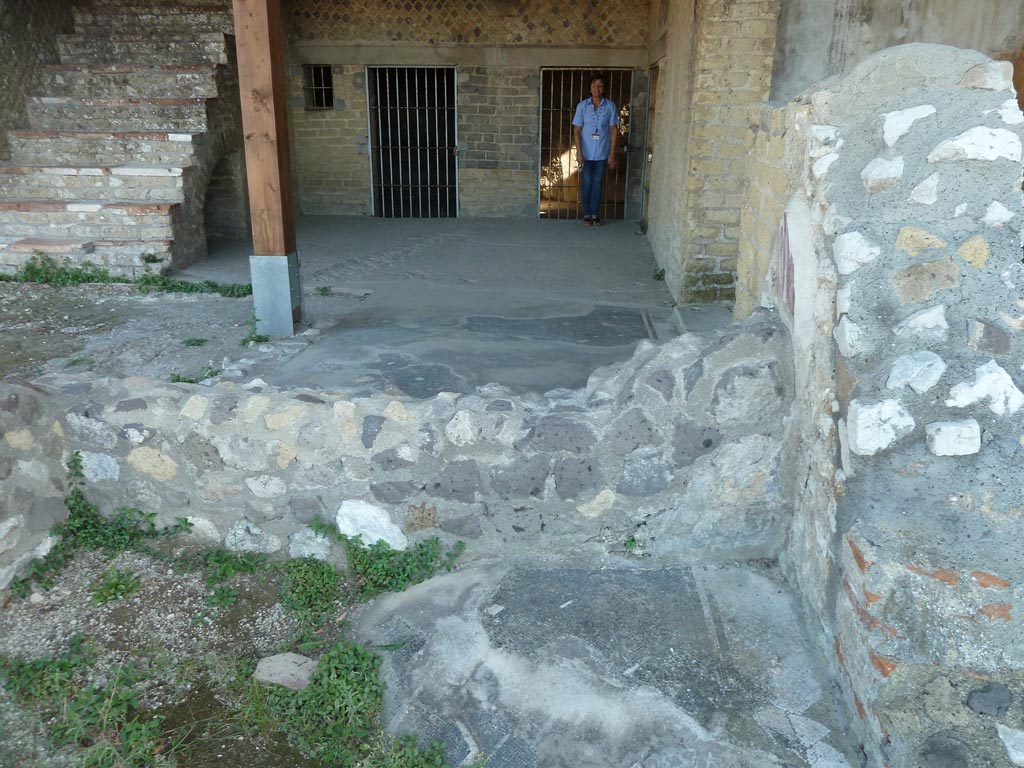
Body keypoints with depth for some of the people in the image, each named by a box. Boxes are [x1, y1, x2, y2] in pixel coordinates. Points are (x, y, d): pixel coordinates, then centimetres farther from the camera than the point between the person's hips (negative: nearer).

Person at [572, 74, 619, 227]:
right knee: (586, 183, 3)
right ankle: (586, 214, 15)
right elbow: (577, 130, -3)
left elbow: (614, 131, -2)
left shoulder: (610, 106, -3)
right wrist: (579, 152, -11)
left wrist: (612, 154, -6)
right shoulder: (582, 105, -4)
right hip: (586, 153, 0)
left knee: (597, 183, 6)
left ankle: (595, 214, 17)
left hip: (602, 153, 0)